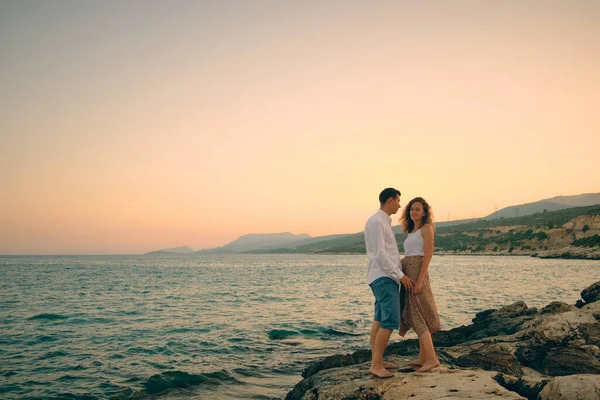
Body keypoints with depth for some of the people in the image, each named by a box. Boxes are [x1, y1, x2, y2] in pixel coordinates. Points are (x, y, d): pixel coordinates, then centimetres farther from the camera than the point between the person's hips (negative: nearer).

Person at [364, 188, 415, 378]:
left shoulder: (383, 222, 18)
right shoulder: (376, 221, -13)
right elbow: (380, 254, -19)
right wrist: (400, 275, -17)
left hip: (385, 278, 11)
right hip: (384, 278, -11)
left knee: (380, 320, 9)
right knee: (390, 321, -14)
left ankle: (377, 361, 13)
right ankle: (376, 365, -12)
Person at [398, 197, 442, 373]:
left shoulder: (427, 228, -5)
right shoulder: (412, 231, 19)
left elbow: (428, 255, -14)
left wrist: (419, 280, -20)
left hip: (417, 274, -9)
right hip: (408, 274, 9)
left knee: (417, 316, -11)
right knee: (417, 316, 10)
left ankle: (432, 358, -11)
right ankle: (423, 358, 15)